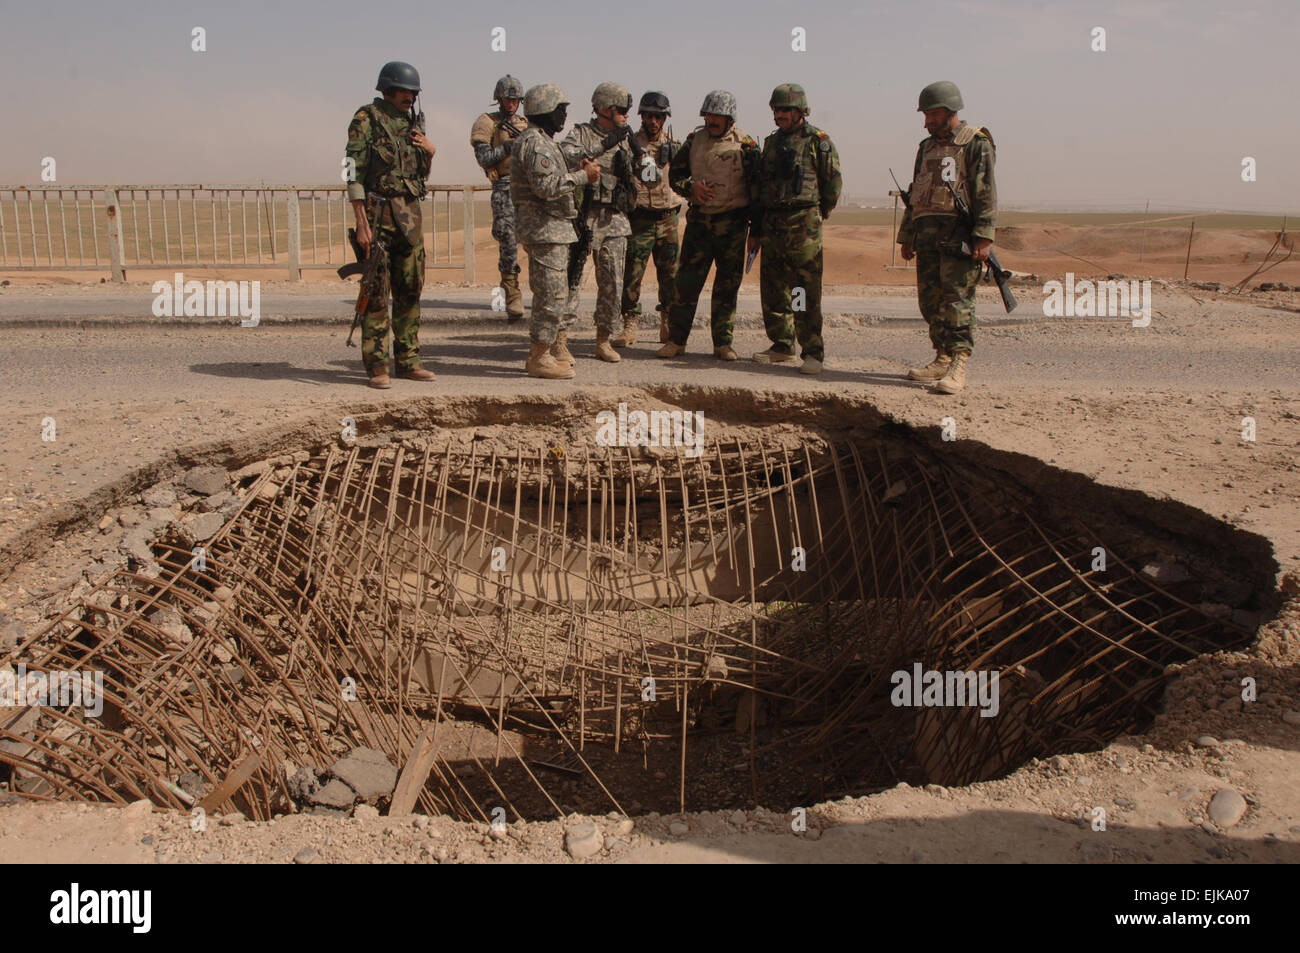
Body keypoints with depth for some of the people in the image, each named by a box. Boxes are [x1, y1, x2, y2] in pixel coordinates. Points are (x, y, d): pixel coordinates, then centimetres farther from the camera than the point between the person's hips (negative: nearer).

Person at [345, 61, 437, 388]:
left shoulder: (412, 123, 15)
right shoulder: (366, 120, -4)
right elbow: (354, 173, -10)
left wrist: (430, 152, 1)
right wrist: (361, 223, -16)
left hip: (410, 213, 6)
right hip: (377, 211, -6)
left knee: (410, 289, 8)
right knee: (377, 291, -5)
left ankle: (408, 361, 16)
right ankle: (377, 367, -1)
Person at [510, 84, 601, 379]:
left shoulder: (542, 141, 20)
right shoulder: (535, 142, -15)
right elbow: (546, 187, -24)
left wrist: (576, 171, 10)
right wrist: (582, 176, -17)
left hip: (550, 228, 11)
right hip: (544, 227, -11)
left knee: (548, 294, 14)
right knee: (551, 294, -9)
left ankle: (539, 354, 20)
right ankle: (539, 359, -4)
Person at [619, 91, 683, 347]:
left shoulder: (674, 145, 9)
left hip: (668, 219, 3)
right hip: (640, 218, -2)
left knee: (670, 274, 7)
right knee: (632, 273, -5)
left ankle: (668, 325, 19)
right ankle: (629, 326, 2)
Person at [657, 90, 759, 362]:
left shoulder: (745, 144, -1)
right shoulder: (694, 140, 8)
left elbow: (756, 184, 0)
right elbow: (675, 174, 13)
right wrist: (691, 187, -8)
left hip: (732, 224, -2)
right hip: (699, 220, 2)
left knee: (727, 285, 3)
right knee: (686, 281, 0)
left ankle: (723, 343, 12)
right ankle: (676, 339, 9)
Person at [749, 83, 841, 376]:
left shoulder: (818, 141, -1)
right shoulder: (772, 142, 17)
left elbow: (833, 184, 0)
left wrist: (817, 217, 2)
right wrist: (756, 230, 17)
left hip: (803, 224, -6)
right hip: (772, 224, 6)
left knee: (807, 291, -8)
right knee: (773, 289, 8)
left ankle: (813, 352, -5)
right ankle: (782, 345, 19)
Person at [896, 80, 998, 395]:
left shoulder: (976, 143, -1)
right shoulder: (927, 146, 21)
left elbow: (986, 193, -8)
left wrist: (983, 237, -17)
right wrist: (906, 236, 21)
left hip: (959, 233, -7)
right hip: (927, 232, 7)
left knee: (957, 298, -12)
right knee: (930, 298, 6)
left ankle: (959, 366, -14)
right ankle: (943, 359, 15)